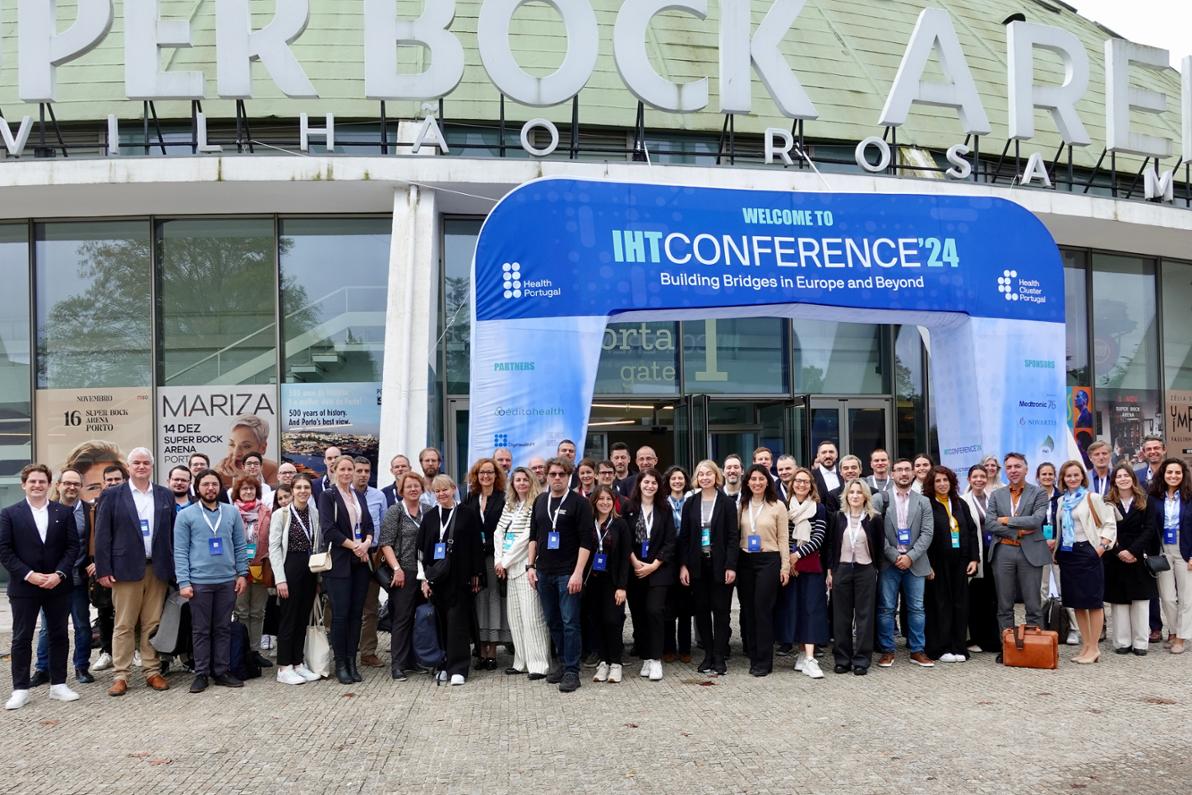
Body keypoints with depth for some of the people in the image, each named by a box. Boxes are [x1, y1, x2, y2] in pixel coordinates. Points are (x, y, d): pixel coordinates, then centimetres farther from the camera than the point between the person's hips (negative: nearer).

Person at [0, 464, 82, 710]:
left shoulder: (64, 512, 4)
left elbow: (73, 547, 1)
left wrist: (59, 574, -13)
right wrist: (29, 575, -14)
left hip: (57, 585, 2)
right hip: (23, 586, -2)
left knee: (59, 636, 8)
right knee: (21, 638, 4)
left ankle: (58, 685, 17)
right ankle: (20, 689, 12)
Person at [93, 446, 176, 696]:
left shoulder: (165, 495, 9)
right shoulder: (113, 496, 2)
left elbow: (173, 532, 9)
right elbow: (102, 534, 0)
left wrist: (174, 567, 3)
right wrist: (103, 570, -6)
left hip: (157, 569, 2)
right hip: (126, 569, -2)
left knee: (153, 624, 6)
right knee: (124, 625, 1)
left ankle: (152, 671, 13)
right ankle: (121, 675, 8)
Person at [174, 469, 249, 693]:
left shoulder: (232, 512, 6)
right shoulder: (186, 515, -1)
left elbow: (240, 545, 9)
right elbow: (180, 551, -3)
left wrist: (242, 574, 2)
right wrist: (183, 582, -10)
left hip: (227, 580, 2)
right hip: (199, 581, -2)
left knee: (223, 628, 9)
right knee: (201, 630, 5)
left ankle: (222, 671, 16)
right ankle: (201, 674, 13)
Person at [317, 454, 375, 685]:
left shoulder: (359, 496, 16)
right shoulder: (328, 496, -1)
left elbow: (368, 524, 14)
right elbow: (328, 529, -11)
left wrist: (366, 542, -7)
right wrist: (354, 545, -12)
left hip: (360, 562, 5)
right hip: (339, 562, -5)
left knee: (356, 613, 5)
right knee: (340, 614, -4)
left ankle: (352, 661, 11)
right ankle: (340, 664, 4)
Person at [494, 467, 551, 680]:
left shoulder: (535, 506, -9)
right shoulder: (509, 505, 14)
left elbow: (526, 537, -14)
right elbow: (498, 532, 12)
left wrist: (506, 561, -9)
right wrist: (499, 560, -1)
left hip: (526, 565, -8)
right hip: (509, 567, 8)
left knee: (532, 615, -9)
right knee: (515, 615, 10)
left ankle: (539, 664, -5)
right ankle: (522, 661, 17)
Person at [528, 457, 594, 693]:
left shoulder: (579, 503, -6)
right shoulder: (540, 501, 10)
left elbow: (585, 541, -10)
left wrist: (578, 573, -16)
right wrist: (531, 566, 8)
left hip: (567, 573, -5)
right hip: (543, 573, 5)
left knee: (570, 622, -4)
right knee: (552, 621, 12)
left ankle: (572, 671, 2)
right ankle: (564, 662, 26)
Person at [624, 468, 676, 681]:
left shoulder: (664, 509, 4)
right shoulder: (629, 508, 3)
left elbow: (670, 542, 0)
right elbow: (625, 539, 0)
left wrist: (653, 565, -8)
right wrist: (635, 563, -10)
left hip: (658, 569, -1)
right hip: (634, 570, 1)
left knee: (654, 611, -12)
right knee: (638, 614, 3)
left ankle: (655, 660, -6)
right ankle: (645, 658, 13)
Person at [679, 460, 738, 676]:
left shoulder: (727, 503, -1)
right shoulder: (690, 504, 6)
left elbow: (733, 536, -4)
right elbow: (684, 537, 6)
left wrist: (731, 566, -11)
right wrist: (683, 565, -2)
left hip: (720, 564, -3)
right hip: (698, 565, 3)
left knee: (720, 610, 1)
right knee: (701, 610, 6)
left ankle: (720, 657, 6)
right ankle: (708, 655, 14)